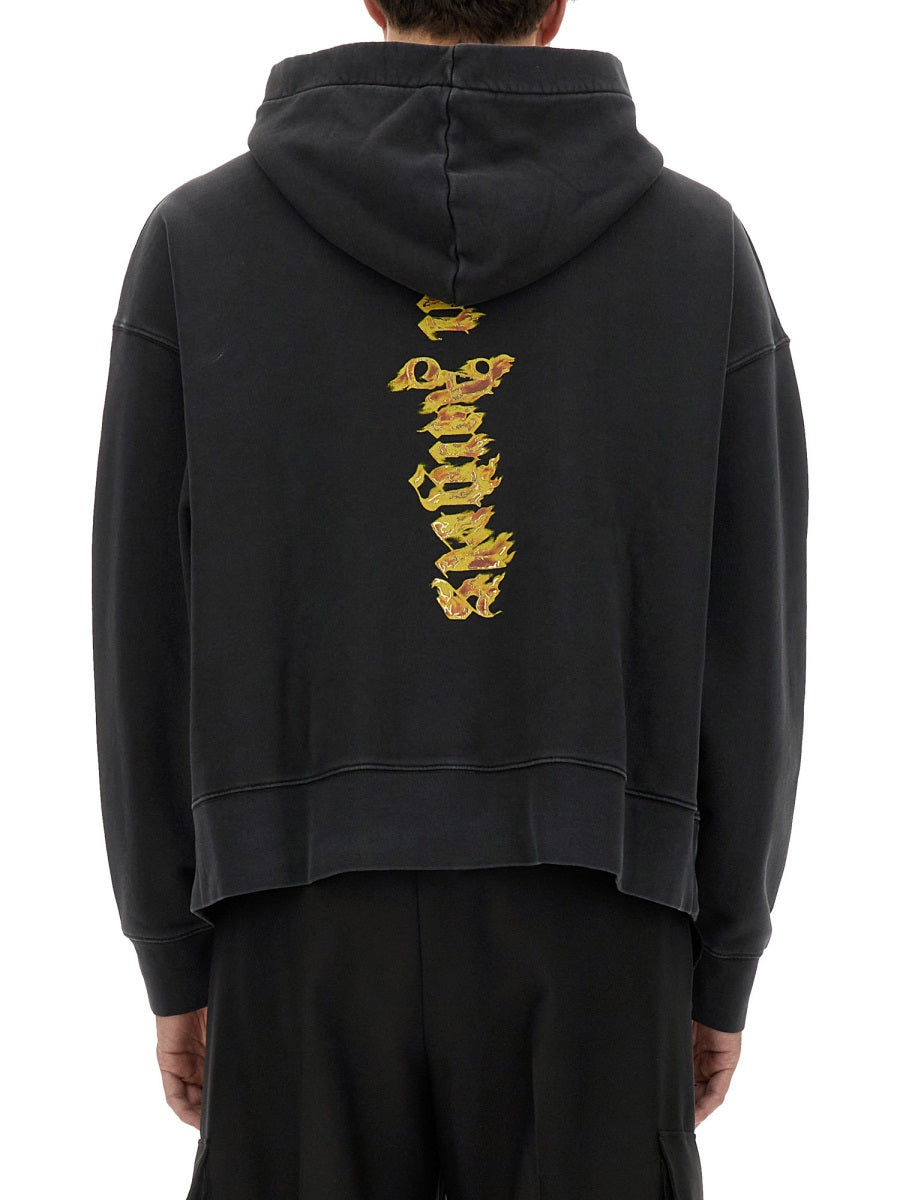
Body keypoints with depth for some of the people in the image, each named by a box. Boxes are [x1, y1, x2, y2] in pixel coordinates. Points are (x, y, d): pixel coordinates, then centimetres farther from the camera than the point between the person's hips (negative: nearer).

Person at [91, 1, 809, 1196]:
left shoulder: (197, 240, -2)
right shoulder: (704, 250, -1)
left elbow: (150, 637, -1)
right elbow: (748, 650, -1)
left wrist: (174, 961, 9)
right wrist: (725, 970, 9)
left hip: (309, 940, 0)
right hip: (590, 942, 0)